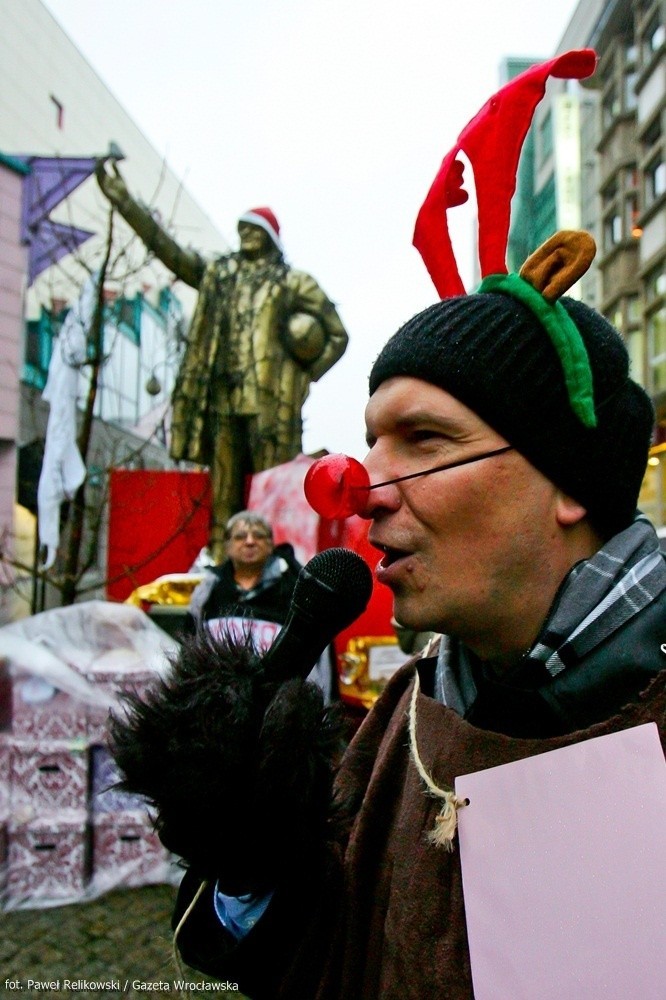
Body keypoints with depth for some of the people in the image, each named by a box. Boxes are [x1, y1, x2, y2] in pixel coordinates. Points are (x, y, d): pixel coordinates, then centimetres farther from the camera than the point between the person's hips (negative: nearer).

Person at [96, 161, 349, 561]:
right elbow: (165, 246, 14)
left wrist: (306, 374, -1)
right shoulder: (217, 273, 18)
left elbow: (337, 335, 10)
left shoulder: (294, 283, 8)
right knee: (224, 494, 4)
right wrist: (123, 198, 10)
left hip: (270, 403, -4)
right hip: (223, 400, 4)